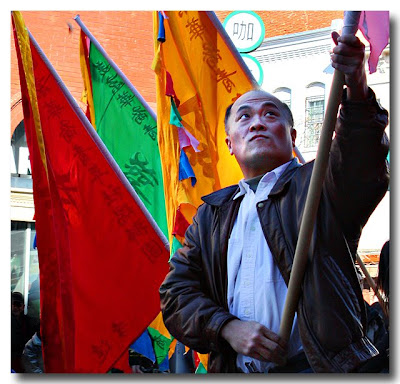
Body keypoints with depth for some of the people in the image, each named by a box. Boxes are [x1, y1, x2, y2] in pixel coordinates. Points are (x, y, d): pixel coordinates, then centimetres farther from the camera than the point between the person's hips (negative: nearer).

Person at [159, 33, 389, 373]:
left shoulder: (318, 186, 7)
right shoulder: (210, 216, 19)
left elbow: (363, 168, -14)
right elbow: (176, 292, 13)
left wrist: (357, 93, -33)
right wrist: (227, 327, -6)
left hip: (321, 366, -3)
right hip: (234, 372, 3)